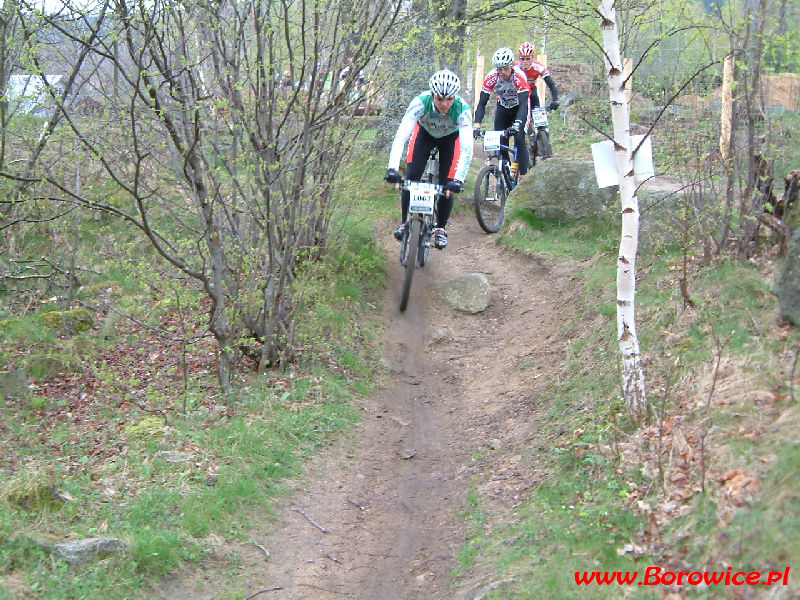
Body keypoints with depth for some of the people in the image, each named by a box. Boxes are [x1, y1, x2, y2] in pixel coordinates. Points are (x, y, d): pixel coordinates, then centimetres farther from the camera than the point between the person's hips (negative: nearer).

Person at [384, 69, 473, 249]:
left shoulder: (462, 110, -38)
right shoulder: (421, 102, -38)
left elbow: (467, 148, -41)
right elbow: (400, 137, -42)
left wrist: (458, 179, -53)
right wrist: (392, 169, -53)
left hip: (450, 138, 0)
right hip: (424, 132, 0)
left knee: (447, 185, -10)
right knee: (412, 175, -18)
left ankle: (440, 228, 14)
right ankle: (405, 223, -1)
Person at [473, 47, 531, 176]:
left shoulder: (519, 77, -33)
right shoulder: (491, 78, -26)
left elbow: (523, 104, -41)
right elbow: (482, 103, -26)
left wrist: (516, 125, -56)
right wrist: (477, 125, -40)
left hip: (519, 108, -3)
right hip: (503, 108, 3)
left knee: (519, 140, -19)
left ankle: (524, 176, -14)